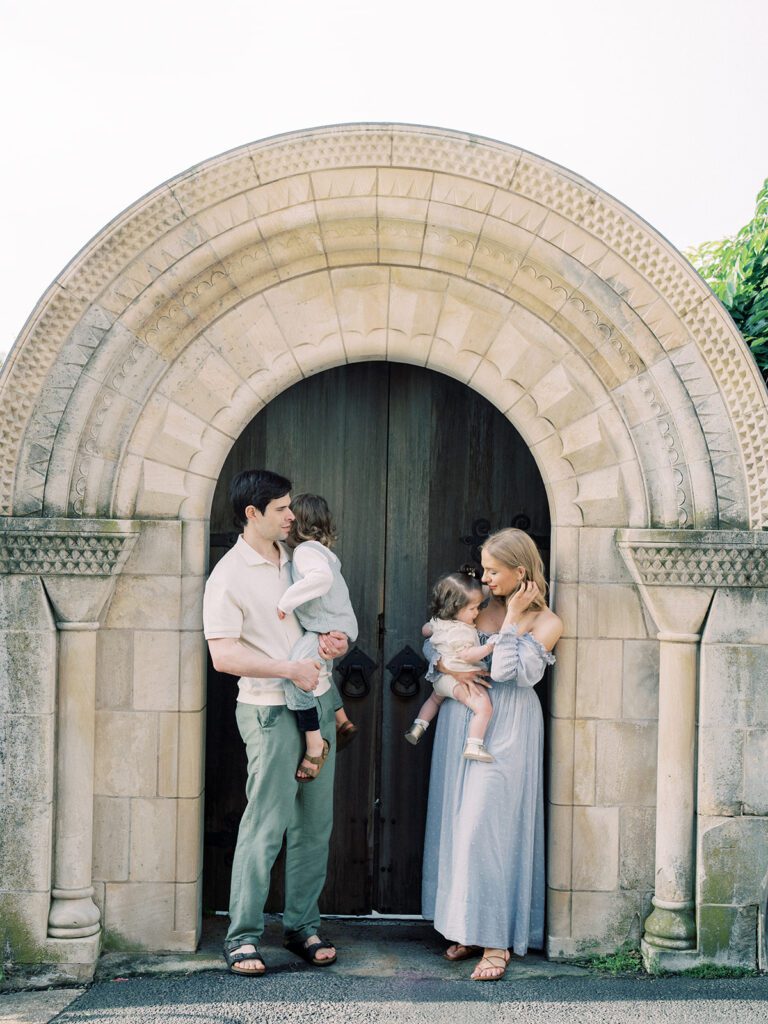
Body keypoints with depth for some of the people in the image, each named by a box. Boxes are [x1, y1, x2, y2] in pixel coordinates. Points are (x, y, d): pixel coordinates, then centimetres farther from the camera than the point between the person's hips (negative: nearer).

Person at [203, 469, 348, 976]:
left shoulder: (296, 558, 12)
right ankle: (243, 938, -1)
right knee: (266, 824, -8)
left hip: (317, 701, 7)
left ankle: (303, 924, 18)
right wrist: (291, 669, -18)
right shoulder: (229, 577, -11)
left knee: (315, 821, 8)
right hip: (271, 709, -7)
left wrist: (336, 639, 3)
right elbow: (224, 655, -17)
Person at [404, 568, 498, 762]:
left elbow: (426, 629, 26)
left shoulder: (438, 621, 5)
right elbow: (467, 655, -30)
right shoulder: (461, 631, -23)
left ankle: (419, 726, 41)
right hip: (459, 679, -10)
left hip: (441, 678, 10)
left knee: (435, 698, 40)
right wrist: (489, 646, -36)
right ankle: (473, 745, -30)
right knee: (483, 707, -22)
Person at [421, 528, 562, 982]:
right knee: (457, 821, 6)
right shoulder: (483, 606, 10)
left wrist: (512, 618, -10)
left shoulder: (546, 623, -5)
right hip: (462, 721, 6)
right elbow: (433, 642, 15)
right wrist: (446, 664, -5)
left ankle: (497, 940, -5)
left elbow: (505, 671, -16)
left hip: (505, 728, -6)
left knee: (484, 825, -11)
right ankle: (469, 929, 16)